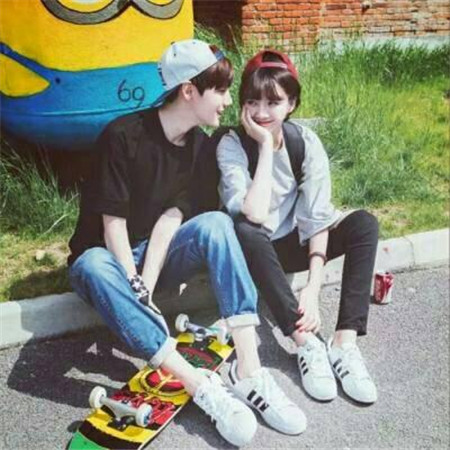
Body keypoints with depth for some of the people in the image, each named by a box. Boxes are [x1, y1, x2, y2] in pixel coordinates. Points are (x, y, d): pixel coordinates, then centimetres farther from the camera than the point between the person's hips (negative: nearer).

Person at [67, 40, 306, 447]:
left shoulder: (199, 143, -2)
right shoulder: (124, 135, -19)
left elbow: (171, 217, -11)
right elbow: (113, 223, -20)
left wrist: (147, 288, -22)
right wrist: (137, 292, -27)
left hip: (156, 256, 4)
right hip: (110, 256, -4)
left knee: (216, 223, -26)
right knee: (93, 266, -40)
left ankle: (251, 373, -34)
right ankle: (203, 386, -43)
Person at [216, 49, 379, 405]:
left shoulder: (306, 142, -12)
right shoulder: (232, 145, -20)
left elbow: (317, 218, -16)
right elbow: (254, 215, -34)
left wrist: (314, 287, -26)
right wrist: (265, 147, -30)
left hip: (293, 245, 3)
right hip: (255, 253, -3)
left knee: (364, 223, -20)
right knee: (245, 234, -37)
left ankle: (345, 343, -26)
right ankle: (306, 342, -32)